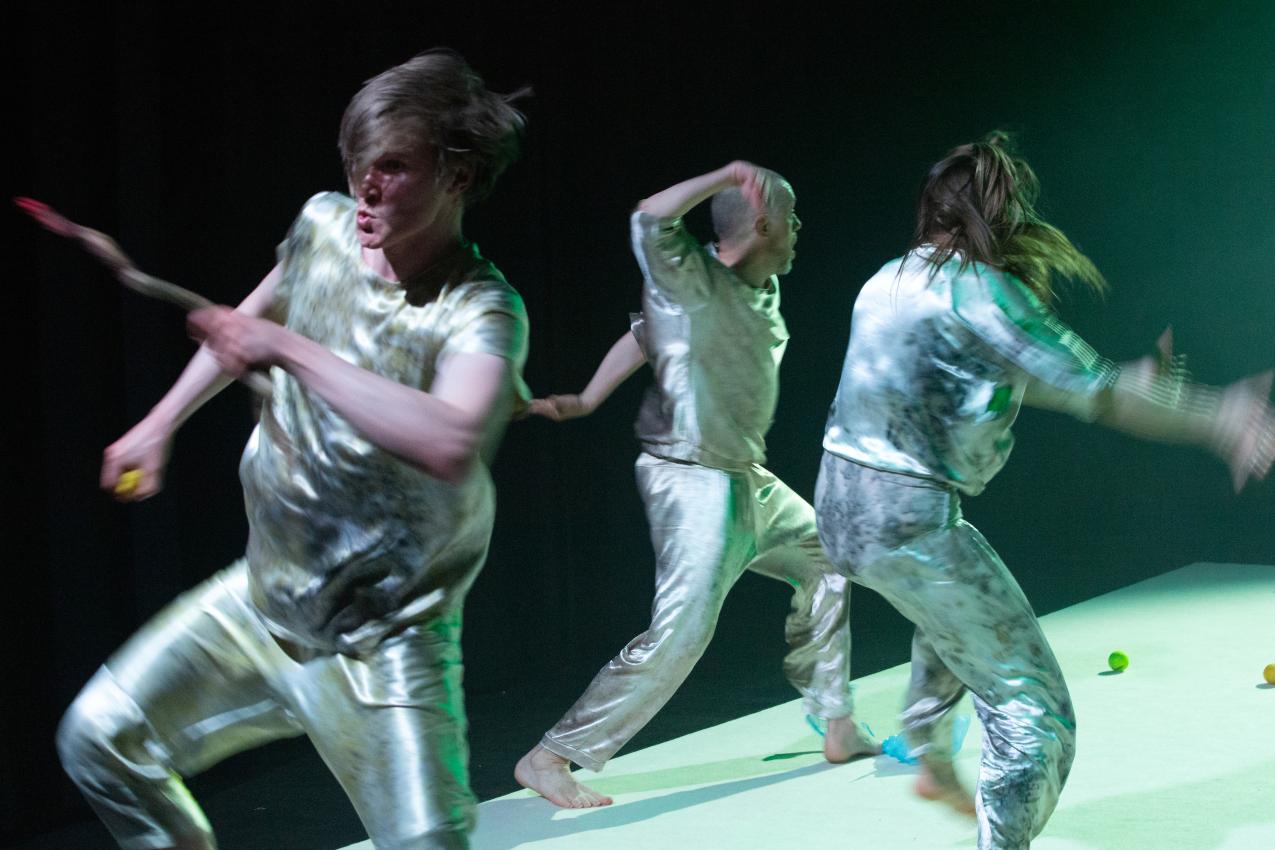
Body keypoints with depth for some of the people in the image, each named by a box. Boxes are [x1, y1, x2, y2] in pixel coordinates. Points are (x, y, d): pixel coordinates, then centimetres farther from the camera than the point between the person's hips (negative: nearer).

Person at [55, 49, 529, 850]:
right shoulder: (325, 223, -5)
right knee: (101, 739, 10)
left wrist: (291, 349, -38)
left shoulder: (480, 311, -24)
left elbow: (450, 446, -46)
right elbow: (255, 315, 18)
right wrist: (160, 423, 23)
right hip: (263, 596, 6)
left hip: (380, 646, -6)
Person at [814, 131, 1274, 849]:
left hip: (841, 507, 9)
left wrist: (1130, 382, 19)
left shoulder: (889, 279, 12)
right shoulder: (979, 290, -14)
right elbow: (1098, 393, -13)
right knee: (1036, 717, -2)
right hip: (909, 522, -9)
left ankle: (933, 765, 50)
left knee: (955, 614, 38)